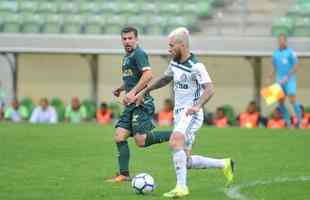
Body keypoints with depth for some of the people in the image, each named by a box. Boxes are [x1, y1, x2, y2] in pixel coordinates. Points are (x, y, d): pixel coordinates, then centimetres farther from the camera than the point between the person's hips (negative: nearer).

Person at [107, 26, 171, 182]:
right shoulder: (127, 57, 21)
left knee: (141, 140, -15)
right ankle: (124, 174, 2)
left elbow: (148, 74, -24)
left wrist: (133, 92, -27)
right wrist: (120, 89, 21)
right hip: (131, 104, 9)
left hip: (141, 102, -9)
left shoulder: (139, 54, -9)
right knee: (119, 137, 0)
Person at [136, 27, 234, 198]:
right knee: (186, 161, 8)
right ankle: (224, 165, 24)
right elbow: (164, 79, 30)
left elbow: (209, 89, -25)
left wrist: (197, 106, -41)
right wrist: (144, 91, 28)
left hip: (191, 114, -9)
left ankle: (181, 187, -33)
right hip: (179, 114, 9)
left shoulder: (196, 67, -15)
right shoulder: (174, 64, 11)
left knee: (175, 142, -32)